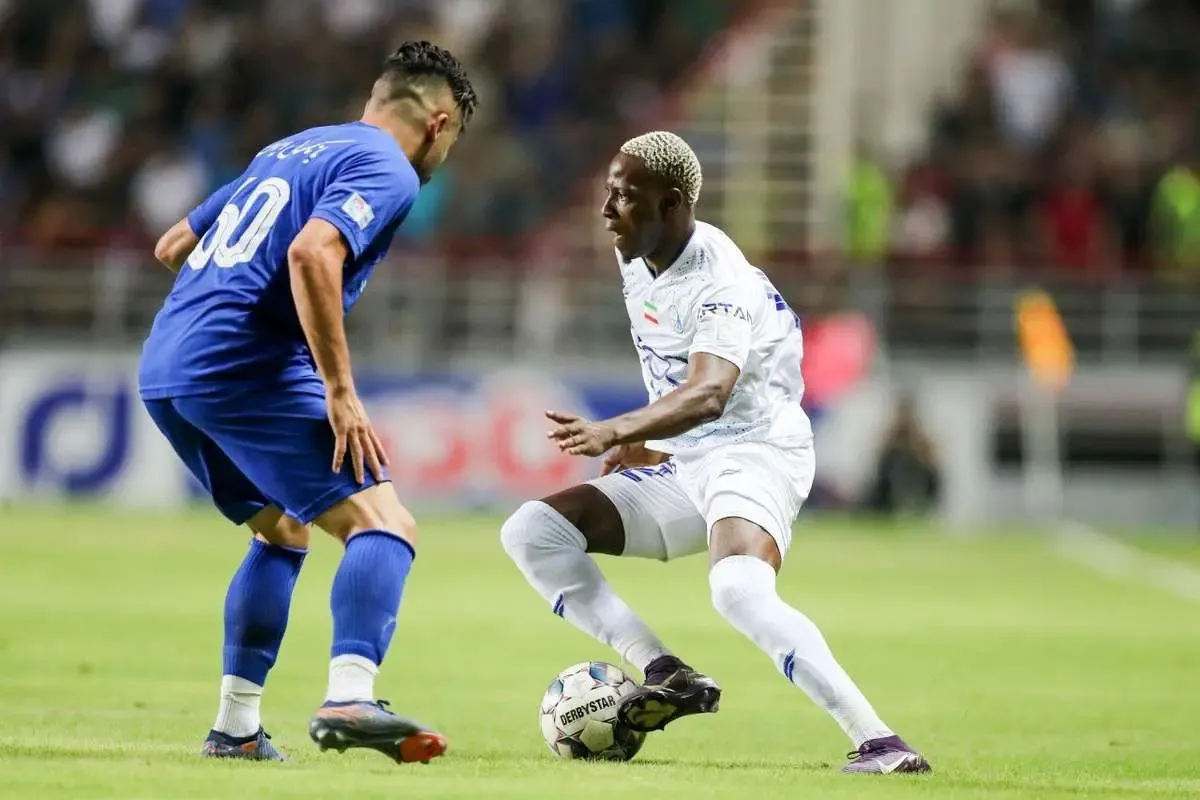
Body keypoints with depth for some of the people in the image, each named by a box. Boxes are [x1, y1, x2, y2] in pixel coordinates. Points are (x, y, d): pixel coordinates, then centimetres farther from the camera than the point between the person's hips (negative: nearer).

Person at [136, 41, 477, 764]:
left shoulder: (290, 150, 25)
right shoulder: (388, 172, -2)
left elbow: (173, 247, 30)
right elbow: (312, 253, -21)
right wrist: (342, 392, -19)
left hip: (162, 371, 9)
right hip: (244, 370, -9)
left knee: (284, 530, 25)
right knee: (385, 525, -12)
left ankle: (236, 726, 19)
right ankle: (349, 699, -33)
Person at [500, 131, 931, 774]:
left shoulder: (720, 281, -21)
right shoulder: (635, 261, 6)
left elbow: (708, 394, -39)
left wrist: (613, 433, -52)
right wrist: (647, 445, 24)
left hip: (755, 453, -9)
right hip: (682, 467, 9)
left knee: (738, 589, -38)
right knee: (532, 533, -1)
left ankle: (879, 743, -36)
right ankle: (667, 675, -8)